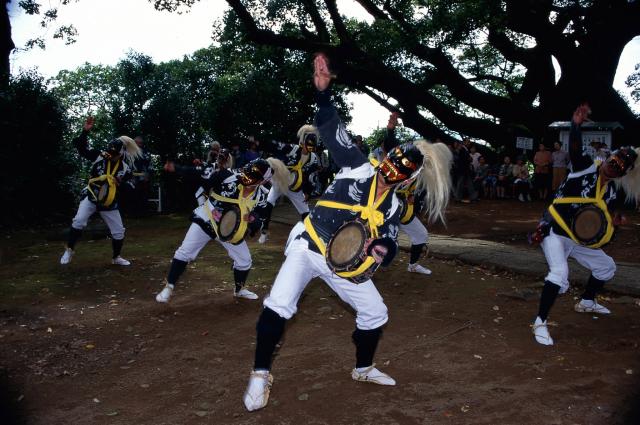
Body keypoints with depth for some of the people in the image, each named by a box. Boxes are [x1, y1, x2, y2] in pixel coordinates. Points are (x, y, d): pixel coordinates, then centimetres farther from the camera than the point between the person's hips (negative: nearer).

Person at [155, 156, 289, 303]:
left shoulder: (261, 196, -13)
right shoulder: (229, 176, -25)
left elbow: (259, 220, -2)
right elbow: (201, 175, -25)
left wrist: (253, 219, -26)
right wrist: (175, 169, -35)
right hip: (206, 220, -3)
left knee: (244, 260, 9)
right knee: (185, 252, -6)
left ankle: (239, 289, 36)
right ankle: (169, 287, 10)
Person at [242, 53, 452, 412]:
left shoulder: (393, 207, 3)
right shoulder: (359, 168, -8)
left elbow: (389, 244, 4)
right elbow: (333, 130, -13)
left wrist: (383, 251, -21)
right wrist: (324, 91, -25)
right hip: (308, 248, -5)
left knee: (375, 313, 11)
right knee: (278, 308, -21)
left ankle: (364, 368, 37)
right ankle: (261, 375, -2)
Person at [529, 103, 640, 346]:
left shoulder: (610, 193, 8)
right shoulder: (586, 167, -10)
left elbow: (602, 224, 7)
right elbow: (575, 149, -30)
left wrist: (613, 222, -16)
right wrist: (576, 124, -47)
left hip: (578, 239, 8)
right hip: (553, 232, -8)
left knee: (606, 266, 23)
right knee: (560, 274, -29)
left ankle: (586, 303, 45)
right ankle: (540, 323, -20)